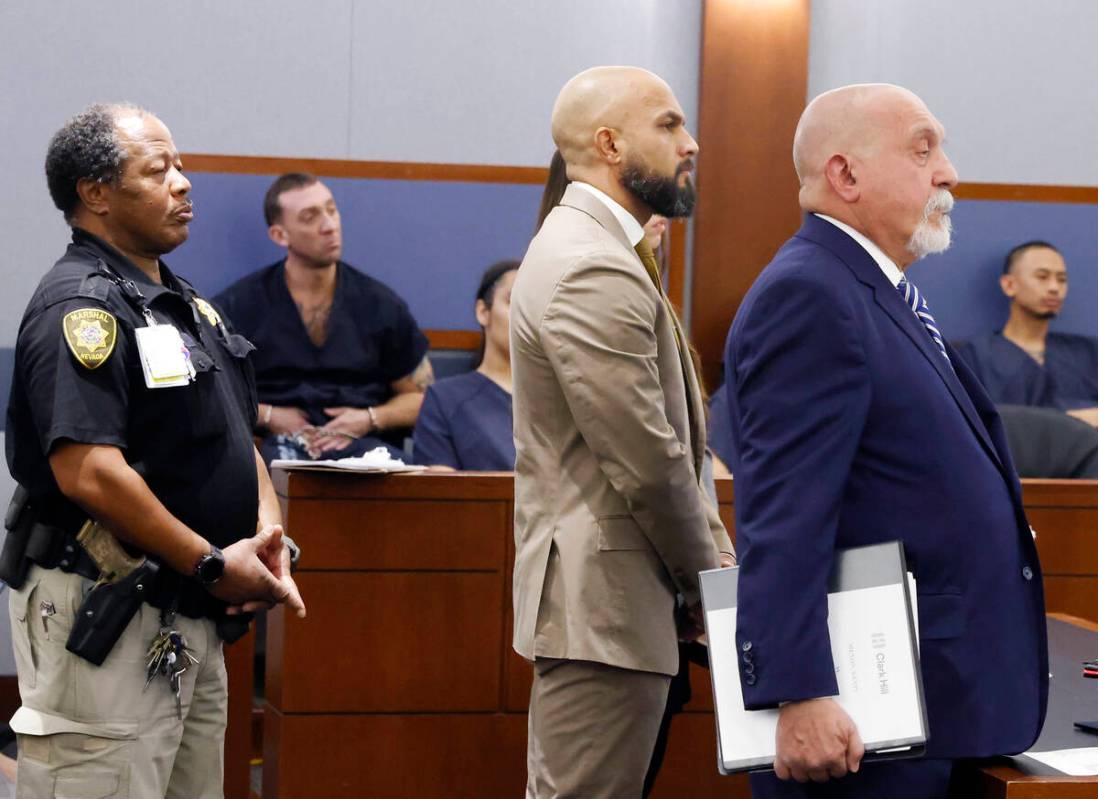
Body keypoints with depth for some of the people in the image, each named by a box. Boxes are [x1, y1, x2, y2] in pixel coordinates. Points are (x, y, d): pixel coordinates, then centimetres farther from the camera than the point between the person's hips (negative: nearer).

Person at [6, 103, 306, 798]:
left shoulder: (186, 303, 16)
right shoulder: (81, 306, -15)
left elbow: (237, 434, 22)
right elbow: (87, 472, -25)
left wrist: (267, 534, 3)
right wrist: (213, 565, -18)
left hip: (192, 617, 10)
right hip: (105, 618, -10)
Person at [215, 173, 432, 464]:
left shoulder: (382, 305, 12)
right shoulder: (238, 305, 8)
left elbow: (421, 395, 18)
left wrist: (370, 420, -1)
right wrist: (267, 416, -4)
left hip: (362, 442, 2)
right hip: (278, 443, -2)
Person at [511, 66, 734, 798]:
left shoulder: (588, 250, 16)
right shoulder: (596, 273, -19)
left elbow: (668, 443, 18)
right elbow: (649, 463, -20)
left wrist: (713, 553, 8)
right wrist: (708, 573, -5)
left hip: (596, 598, 11)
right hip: (605, 604, -11)